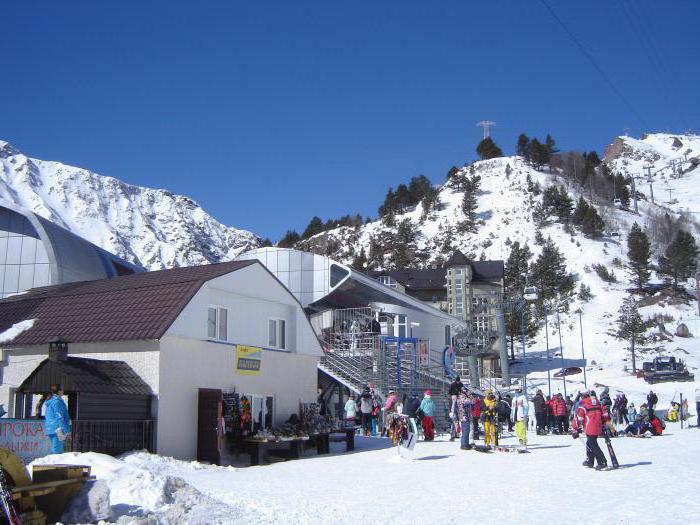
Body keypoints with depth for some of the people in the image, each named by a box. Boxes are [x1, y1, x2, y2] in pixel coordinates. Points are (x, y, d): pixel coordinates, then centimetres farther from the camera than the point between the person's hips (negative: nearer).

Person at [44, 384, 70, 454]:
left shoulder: (49, 401, 16)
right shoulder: (57, 401, -14)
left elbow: (46, 417, 23)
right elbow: (59, 417, -17)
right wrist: (64, 430, -17)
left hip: (50, 429, 10)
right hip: (57, 429, -10)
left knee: (54, 450, 15)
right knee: (57, 451, -9)